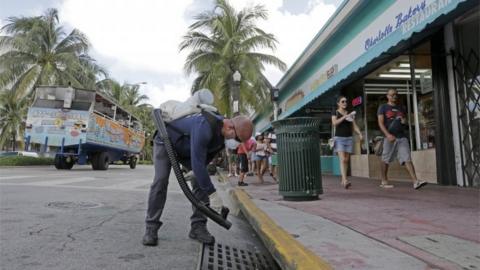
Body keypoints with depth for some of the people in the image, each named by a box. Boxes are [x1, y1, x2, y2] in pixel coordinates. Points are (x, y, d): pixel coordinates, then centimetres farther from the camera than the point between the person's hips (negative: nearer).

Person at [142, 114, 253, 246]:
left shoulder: (222, 131, -15)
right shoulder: (205, 127, -42)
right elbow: (198, 162, -44)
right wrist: (212, 193, -41)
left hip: (187, 149, 7)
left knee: (200, 182, -7)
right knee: (161, 180, -19)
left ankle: (198, 226, -1)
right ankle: (151, 227, -6)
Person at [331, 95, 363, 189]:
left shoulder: (350, 113, 15)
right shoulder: (335, 113, 3)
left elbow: (354, 126, 10)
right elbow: (334, 123, -14)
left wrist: (360, 134, -5)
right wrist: (344, 117, -20)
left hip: (349, 138, 4)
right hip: (339, 138, -4)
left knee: (346, 160, 6)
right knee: (342, 159, -15)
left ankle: (343, 180, 15)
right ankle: (345, 180, -23)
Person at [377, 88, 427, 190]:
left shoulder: (401, 108, 19)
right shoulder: (383, 107, 5)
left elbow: (405, 120, 29)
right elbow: (380, 123, -6)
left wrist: (404, 121, 2)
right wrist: (388, 134, -21)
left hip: (402, 137, 4)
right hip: (390, 137, -3)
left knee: (407, 159, -7)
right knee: (385, 160, 3)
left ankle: (415, 182, -14)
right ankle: (384, 181, 14)